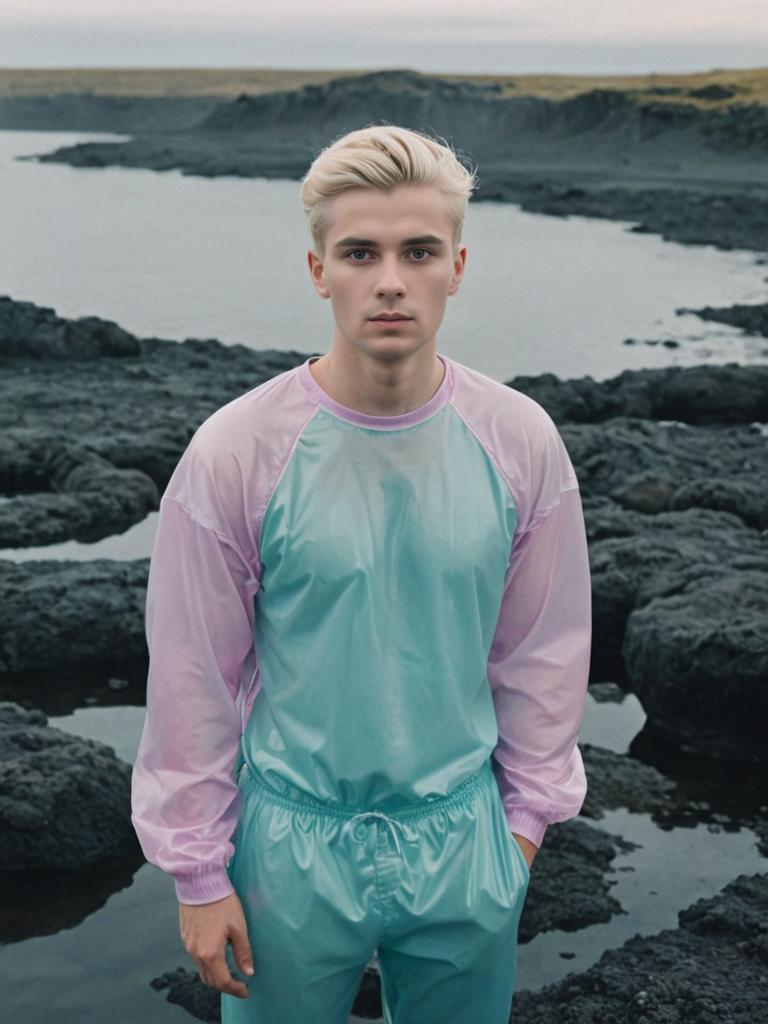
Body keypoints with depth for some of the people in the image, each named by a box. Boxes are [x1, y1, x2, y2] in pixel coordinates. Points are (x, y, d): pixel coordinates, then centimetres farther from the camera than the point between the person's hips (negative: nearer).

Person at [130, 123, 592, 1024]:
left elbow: (544, 649, 4)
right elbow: (192, 678, -7)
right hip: (293, 847, -2)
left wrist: (526, 815, 8)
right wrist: (198, 873, -3)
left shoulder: (521, 442, -8)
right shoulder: (233, 454, -15)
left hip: (463, 847, 2)